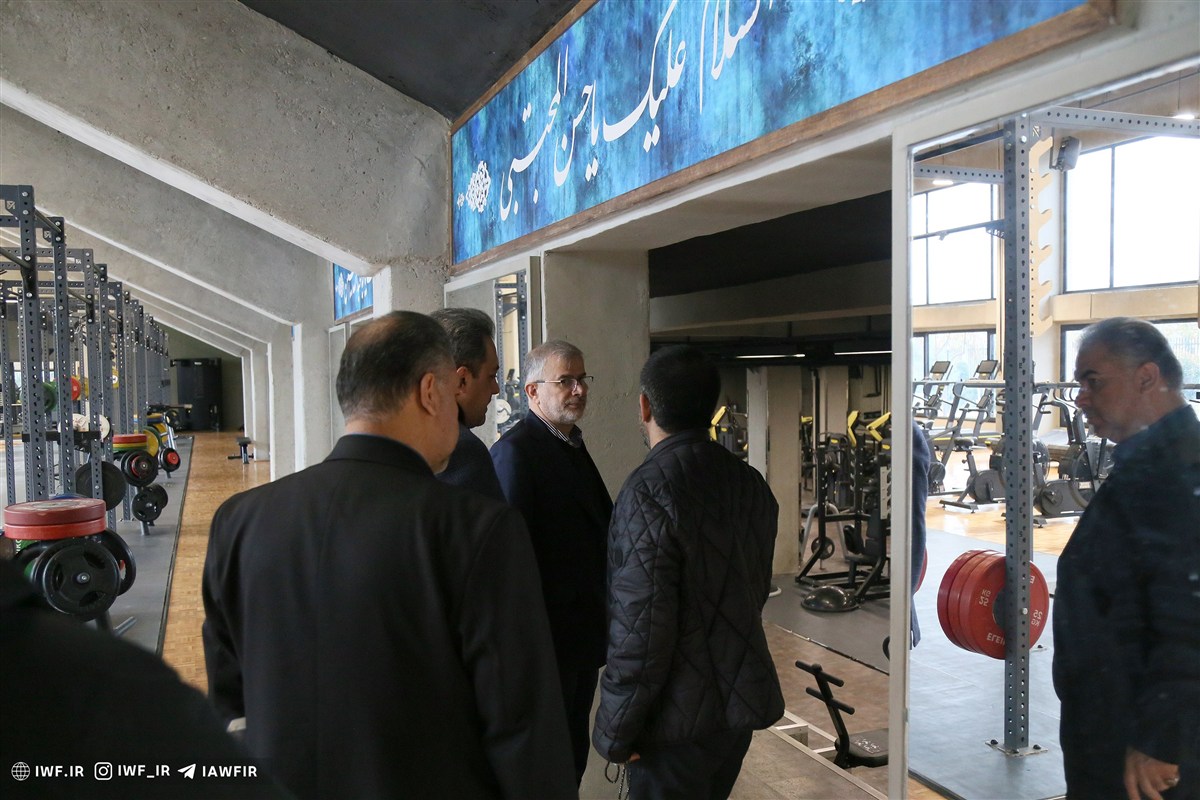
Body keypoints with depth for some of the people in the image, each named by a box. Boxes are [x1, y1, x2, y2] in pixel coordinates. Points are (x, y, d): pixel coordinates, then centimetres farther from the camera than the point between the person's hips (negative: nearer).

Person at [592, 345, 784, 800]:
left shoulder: (648, 492, -22)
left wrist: (617, 731, -13)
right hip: (742, 701, 8)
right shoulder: (750, 483, 2)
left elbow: (640, 627, -24)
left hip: (680, 718, -7)